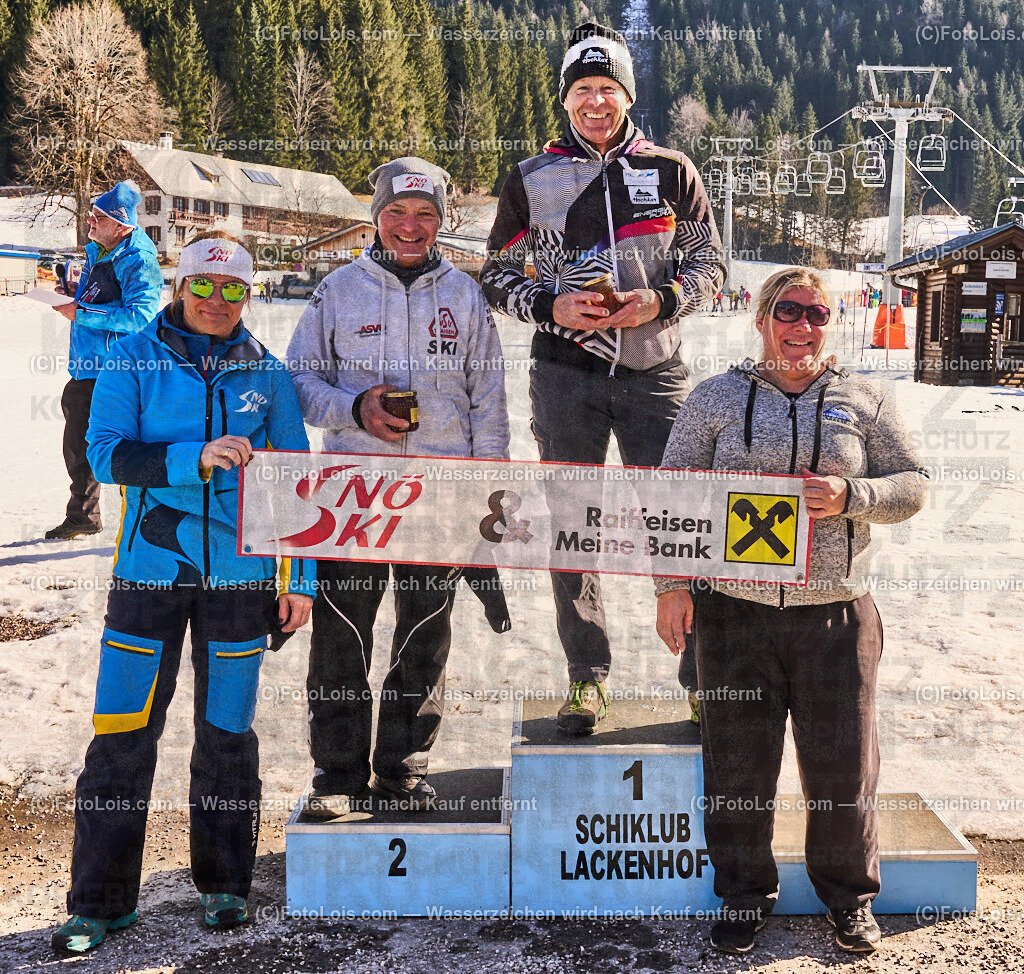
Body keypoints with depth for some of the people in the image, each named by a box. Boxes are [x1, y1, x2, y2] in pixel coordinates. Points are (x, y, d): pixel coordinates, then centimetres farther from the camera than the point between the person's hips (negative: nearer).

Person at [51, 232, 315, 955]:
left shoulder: (265, 372, 6)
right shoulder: (134, 359, 2)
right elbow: (107, 452, -9)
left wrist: (302, 578, 6)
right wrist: (197, 458, -22)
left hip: (240, 573, 1)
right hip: (150, 569, -1)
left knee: (227, 733, 8)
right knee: (124, 734, -1)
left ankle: (225, 886, 25)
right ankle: (100, 899, 13)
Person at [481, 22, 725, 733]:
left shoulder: (672, 172, 6)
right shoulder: (532, 179, 6)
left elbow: (710, 265, 10)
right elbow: (498, 274, 11)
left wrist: (662, 300, -10)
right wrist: (551, 307, -9)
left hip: (655, 373, -1)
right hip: (567, 373, 1)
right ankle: (588, 677, 18)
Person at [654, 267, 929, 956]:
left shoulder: (865, 401, 8)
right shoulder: (716, 399, 6)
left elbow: (914, 485, 7)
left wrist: (849, 497, -13)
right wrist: (672, 584, -3)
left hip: (836, 617, 0)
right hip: (735, 612, 0)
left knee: (843, 767, 6)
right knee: (738, 767, 5)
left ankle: (850, 896, 28)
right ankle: (745, 897, 25)